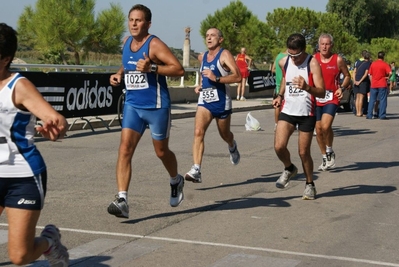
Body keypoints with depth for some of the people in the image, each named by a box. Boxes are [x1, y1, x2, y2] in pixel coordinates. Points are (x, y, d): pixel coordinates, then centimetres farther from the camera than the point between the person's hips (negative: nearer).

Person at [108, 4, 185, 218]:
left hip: (156, 106, -5)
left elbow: (179, 69, -20)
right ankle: (122, 200, -16)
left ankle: (176, 181, 43)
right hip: (133, 105, 5)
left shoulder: (154, 44, -14)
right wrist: (119, 74, 6)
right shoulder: (127, 42, 7)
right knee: (125, 149, -11)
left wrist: (152, 68, -31)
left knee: (161, 151, 12)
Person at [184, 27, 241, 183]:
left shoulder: (224, 55, -9)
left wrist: (216, 78, -28)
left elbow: (238, 77, -20)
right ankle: (196, 171, -26)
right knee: (198, 132, -18)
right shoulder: (202, 57, 11)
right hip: (204, 101, 4)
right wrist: (200, 85, 14)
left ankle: (232, 147, 55)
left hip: (221, 102, -4)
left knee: (225, 135, 17)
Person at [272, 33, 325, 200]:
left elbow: (322, 92, -19)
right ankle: (289, 169, 18)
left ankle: (310, 184, 23)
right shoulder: (284, 62, 1)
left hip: (306, 113, -3)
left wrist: (307, 87, -37)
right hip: (287, 110, 4)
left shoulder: (312, 63, -14)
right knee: (279, 146, -13)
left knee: (304, 152, 1)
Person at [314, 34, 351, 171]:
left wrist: (342, 88, -9)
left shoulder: (338, 60, -3)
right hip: (316, 99, 3)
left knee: (325, 126, -21)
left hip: (332, 99, -3)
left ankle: (330, 152, 5)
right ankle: (325, 158, 24)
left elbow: (347, 76, 8)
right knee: (318, 129, 6)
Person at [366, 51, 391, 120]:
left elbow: (370, 74, 10)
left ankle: (369, 115, 7)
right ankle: (382, 115, -2)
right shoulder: (385, 64, -6)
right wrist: (387, 77, 1)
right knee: (382, 100, 1)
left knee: (372, 100, 8)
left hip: (373, 85, 4)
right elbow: (390, 72, -18)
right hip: (382, 85, -4)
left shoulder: (373, 64, 6)